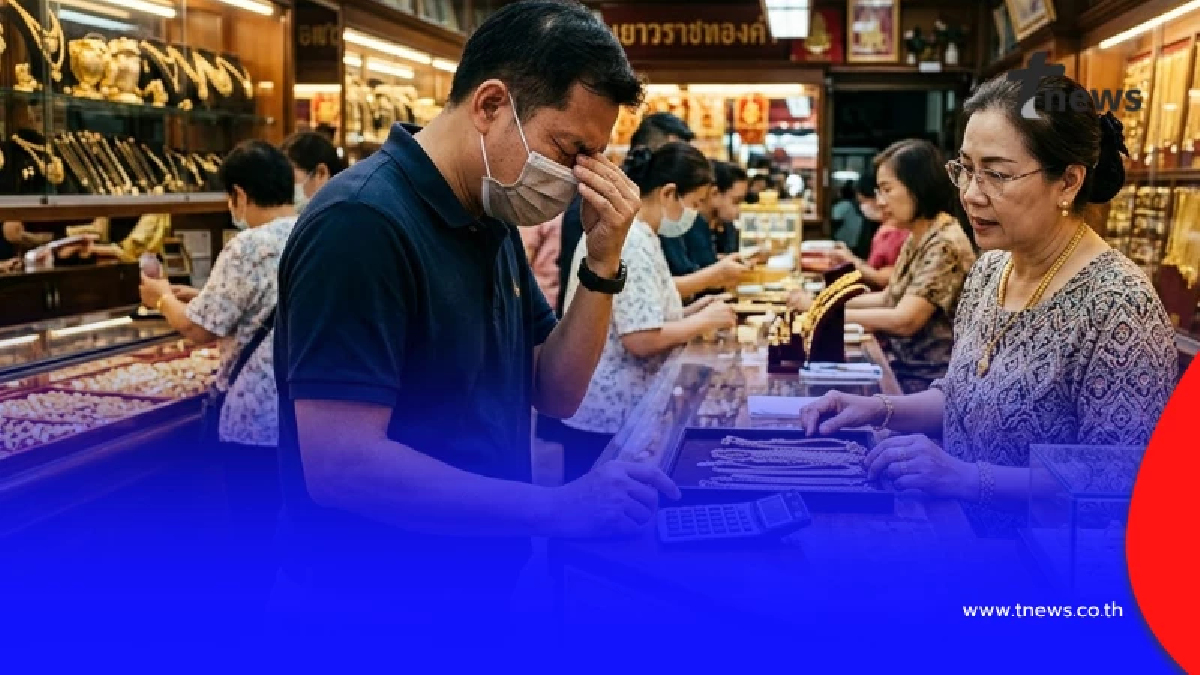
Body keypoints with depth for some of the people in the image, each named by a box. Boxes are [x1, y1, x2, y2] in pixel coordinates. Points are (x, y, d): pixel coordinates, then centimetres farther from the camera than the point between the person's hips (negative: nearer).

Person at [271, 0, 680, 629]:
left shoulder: (491, 222, 6)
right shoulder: (362, 223, -22)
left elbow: (554, 393, 6)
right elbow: (340, 464, -27)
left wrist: (603, 260, -8)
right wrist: (555, 509, -28)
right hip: (372, 611, -8)